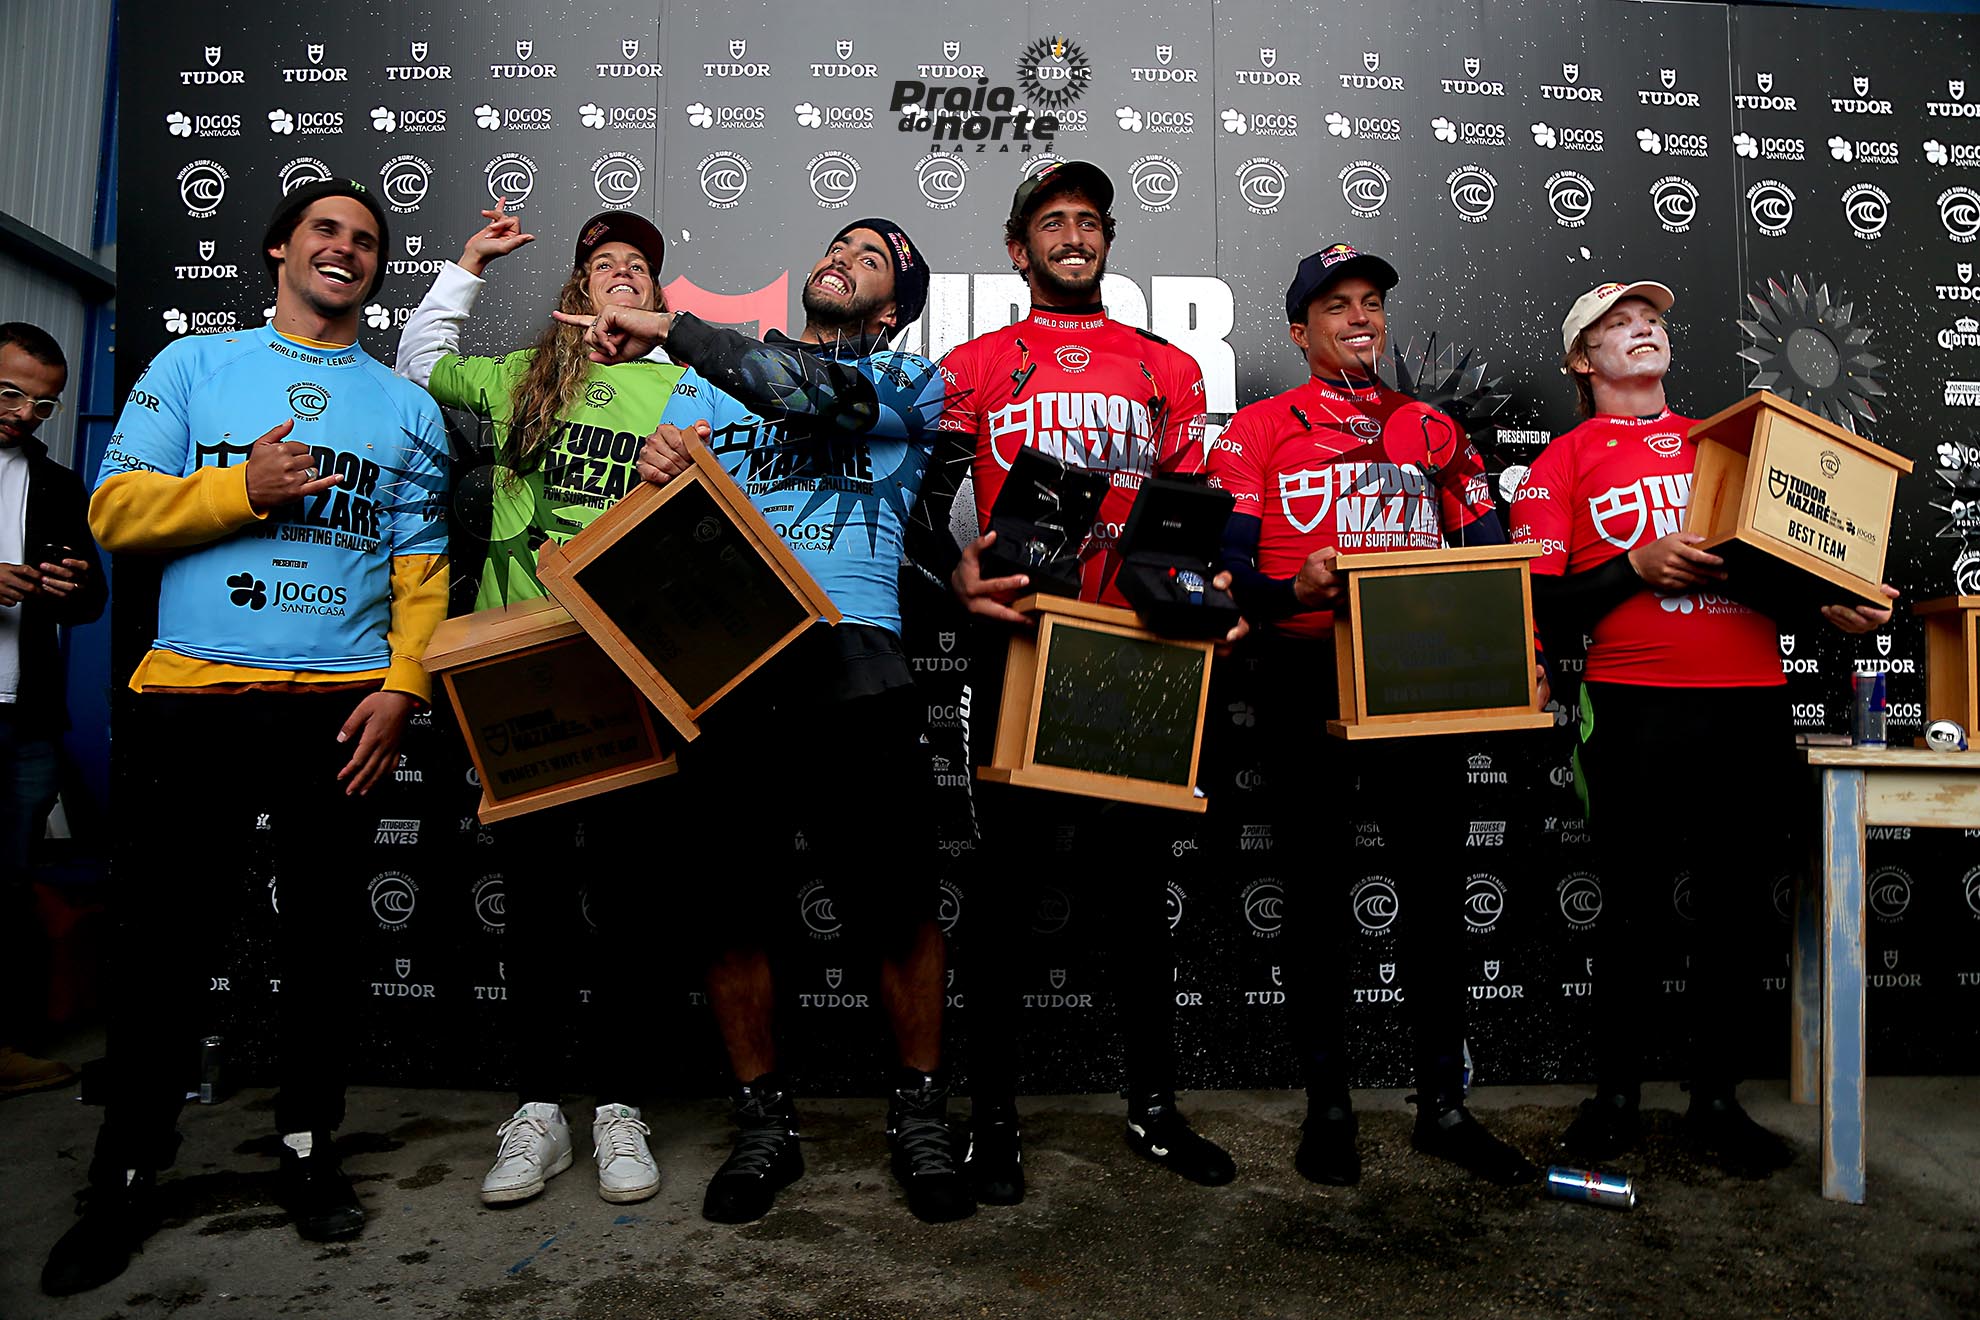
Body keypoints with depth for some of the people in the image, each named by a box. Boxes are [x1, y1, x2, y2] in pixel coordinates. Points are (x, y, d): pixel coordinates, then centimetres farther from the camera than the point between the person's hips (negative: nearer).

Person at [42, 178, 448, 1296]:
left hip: (340, 703, 0)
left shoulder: (405, 405, 12)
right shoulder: (194, 367, 12)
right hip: (192, 695, 0)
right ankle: (130, 1173, 20)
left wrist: (402, 684, -8)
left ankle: (310, 1147, 23)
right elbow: (117, 510, 3)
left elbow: (421, 565, 5)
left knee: (323, 931, 7)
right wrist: (246, 489, -12)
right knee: (161, 930, 4)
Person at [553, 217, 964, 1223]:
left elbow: (824, 394, -9)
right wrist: (657, 472, -7)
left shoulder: (911, 382, 14)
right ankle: (764, 1122, 21)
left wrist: (666, 328, -6)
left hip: (848, 650, -2)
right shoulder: (714, 377, 24)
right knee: (725, 896, 3)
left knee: (893, 896, -5)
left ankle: (920, 1115, 16)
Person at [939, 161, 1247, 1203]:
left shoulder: (1168, 370, 15)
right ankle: (994, 1116, 16)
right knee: (1006, 881, 3)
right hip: (1014, 647, -2)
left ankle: (1154, 1106, 24)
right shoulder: (971, 367, 9)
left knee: (1139, 881, 9)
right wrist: (955, 571, -19)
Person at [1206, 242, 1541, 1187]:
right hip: (1307, 686, -3)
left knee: (1433, 889, 6)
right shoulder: (1257, 432, 6)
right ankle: (1328, 1106, 17)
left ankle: (1444, 1105, 20)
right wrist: (1296, 590, -25)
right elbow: (1230, 568, -5)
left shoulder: (1435, 431, 17)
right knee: (1318, 897, 5)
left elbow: (1491, 558, 13)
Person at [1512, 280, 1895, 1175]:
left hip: (1752, 700, 4)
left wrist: (1832, 606, 3)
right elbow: (1542, 609, -2)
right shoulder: (1566, 460, 6)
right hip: (1637, 705, -4)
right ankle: (1616, 1096, 18)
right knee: (1633, 906, 3)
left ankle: (1716, 1101, 22)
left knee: (1736, 906, 7)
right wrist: (1637, 567, -15)